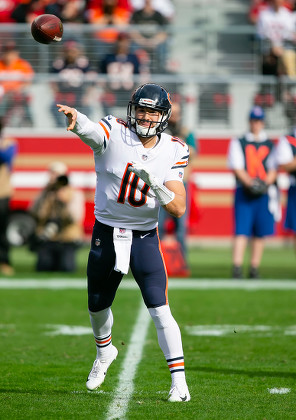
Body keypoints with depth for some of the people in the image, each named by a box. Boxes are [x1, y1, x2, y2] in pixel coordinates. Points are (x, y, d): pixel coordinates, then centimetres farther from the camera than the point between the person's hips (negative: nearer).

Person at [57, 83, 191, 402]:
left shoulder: (172, 151, -6)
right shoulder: (114, 134, -12)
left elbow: (179, 209, -11)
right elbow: (91, 131, -38)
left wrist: (154, 183, -27)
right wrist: (75, 119, -62)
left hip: (145, 238, -1)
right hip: (106, 234, 1)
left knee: (160, 311, -13)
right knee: (97, 306, 17)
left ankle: (179, 381, -7)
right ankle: (104, 352, 49)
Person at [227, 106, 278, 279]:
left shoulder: (270, 144, 13)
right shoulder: (238, 143, 6)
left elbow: (273, 170, 10)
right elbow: (237, 167, -2)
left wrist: (265, 183, -10)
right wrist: (250, 182, -16)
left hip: (264, 192, 3)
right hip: (244, 192, -3)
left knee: (260, 232, 3)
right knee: (241, 230, -11)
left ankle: (255, 268, 9)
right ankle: (237, 267, -17)